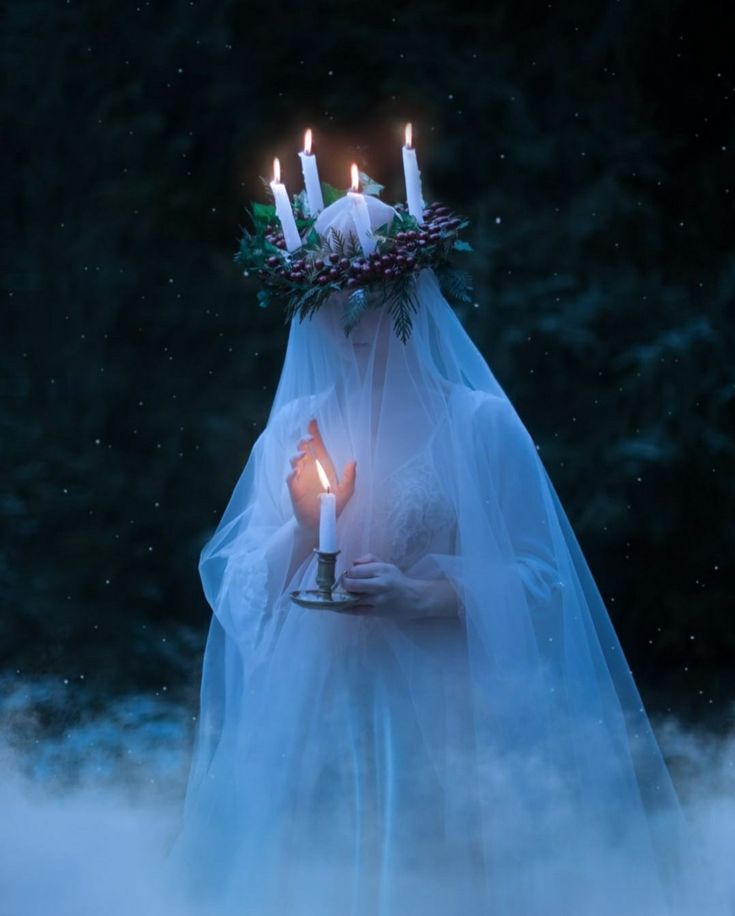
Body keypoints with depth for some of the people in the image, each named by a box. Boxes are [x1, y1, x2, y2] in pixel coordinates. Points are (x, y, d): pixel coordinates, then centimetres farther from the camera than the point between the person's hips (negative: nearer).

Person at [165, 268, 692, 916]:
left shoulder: (479, 422, -2)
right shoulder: (297, 424, 7)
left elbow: (539, 578, -6)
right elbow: (243, 584, 4)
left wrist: (420, 595, -19)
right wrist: (305, 527, -14)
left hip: (445, 714, -2)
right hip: (317, 721, 3)